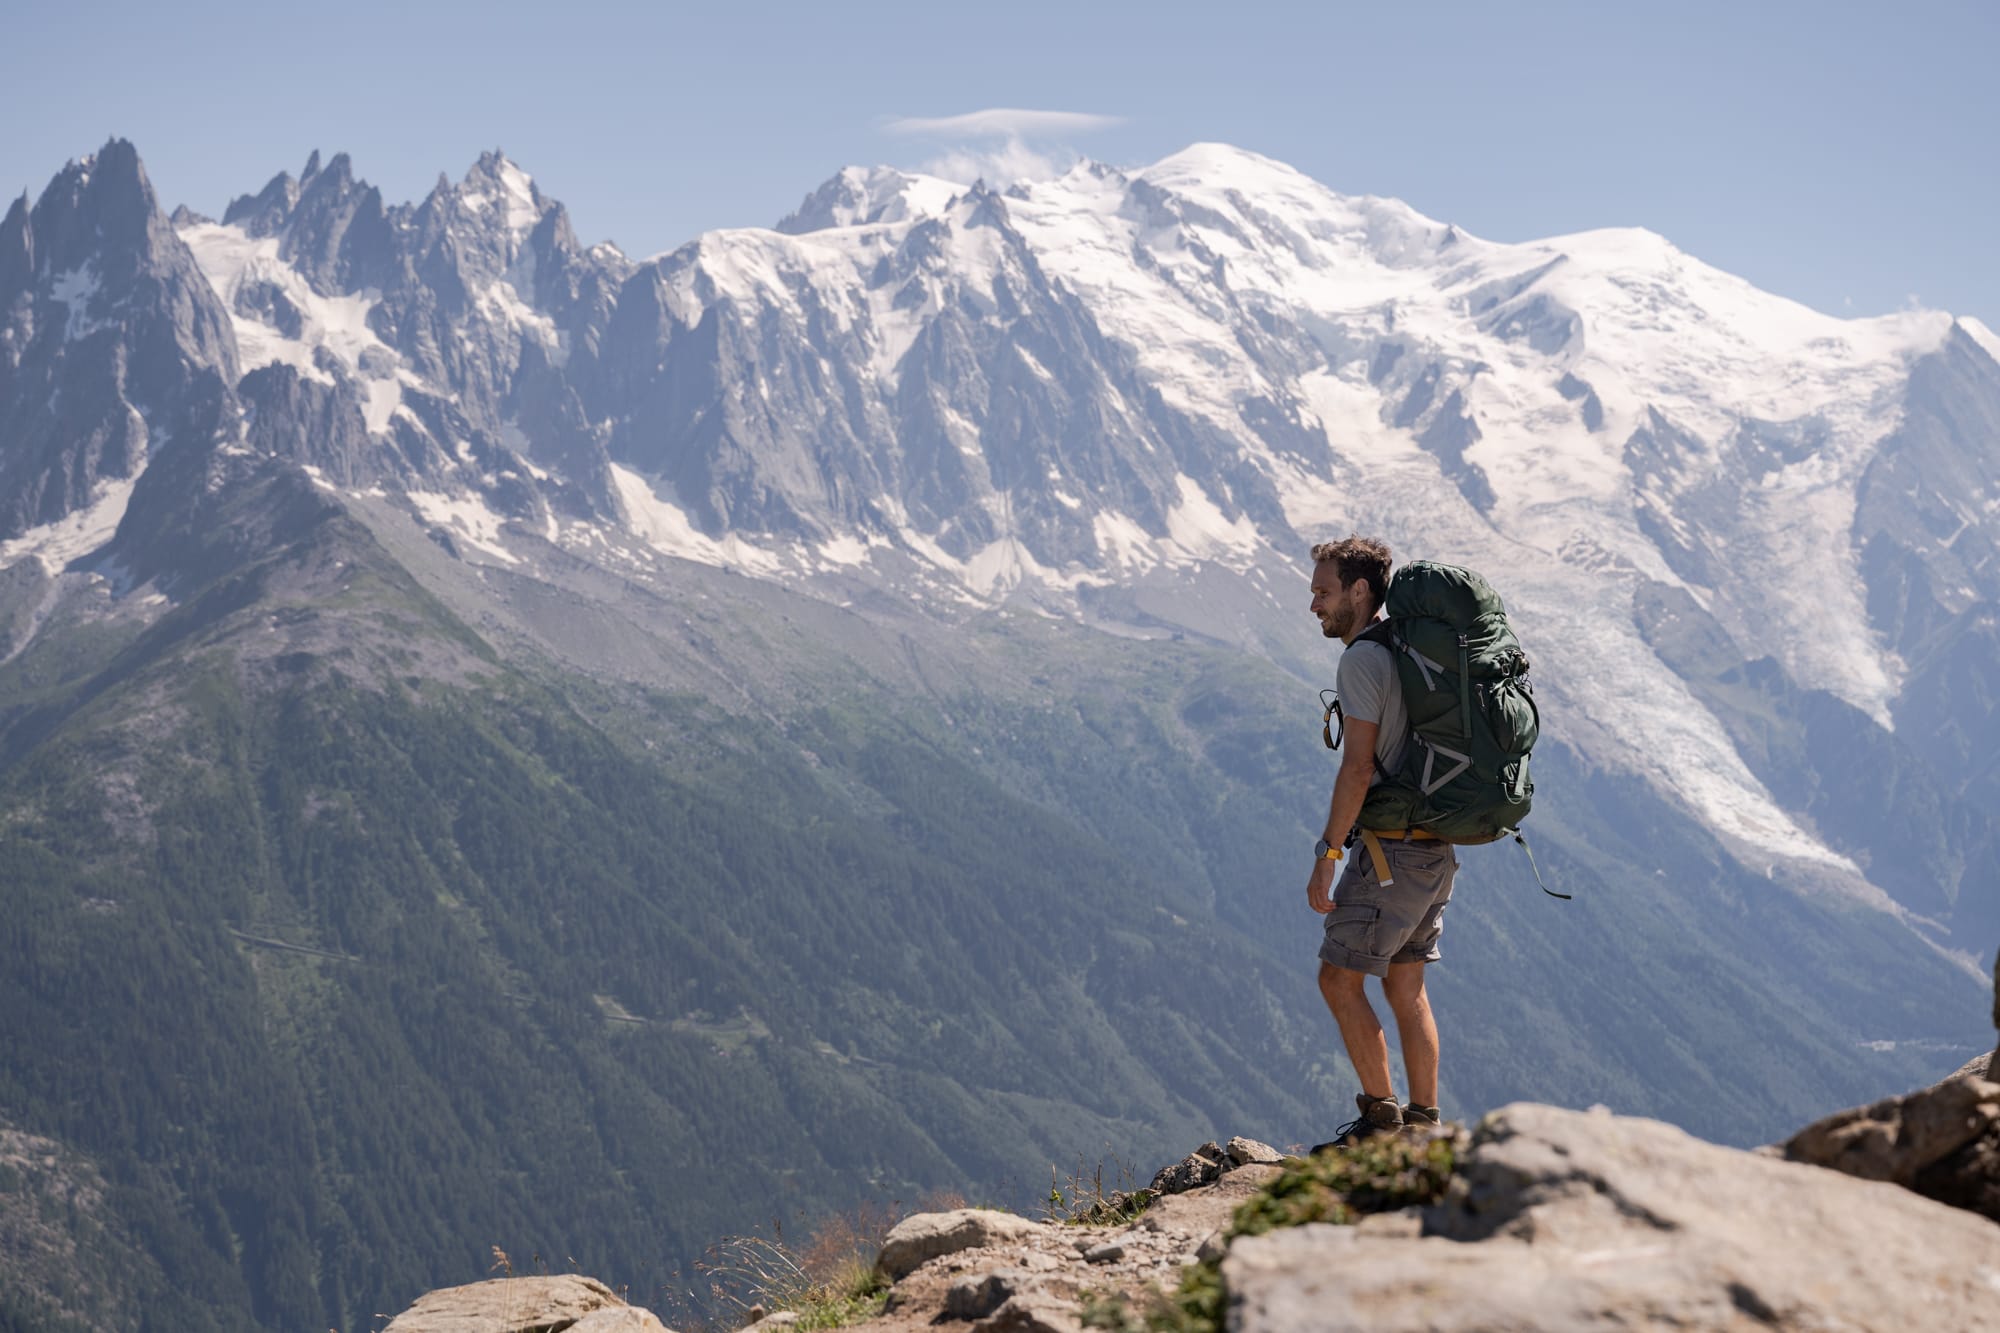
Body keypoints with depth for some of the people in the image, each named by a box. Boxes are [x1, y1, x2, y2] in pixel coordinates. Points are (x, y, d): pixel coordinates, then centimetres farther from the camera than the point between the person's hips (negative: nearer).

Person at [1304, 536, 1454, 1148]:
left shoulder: (1362, 659, -13)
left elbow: (1359, 766, -19)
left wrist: (1328, 854, -17)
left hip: (1393, 849, -9)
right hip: (1435, 847, 9)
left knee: (1339, 977, -1)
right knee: (1405, 985, 13)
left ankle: (1380, 1114, 1)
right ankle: (1423, 1122, 16)